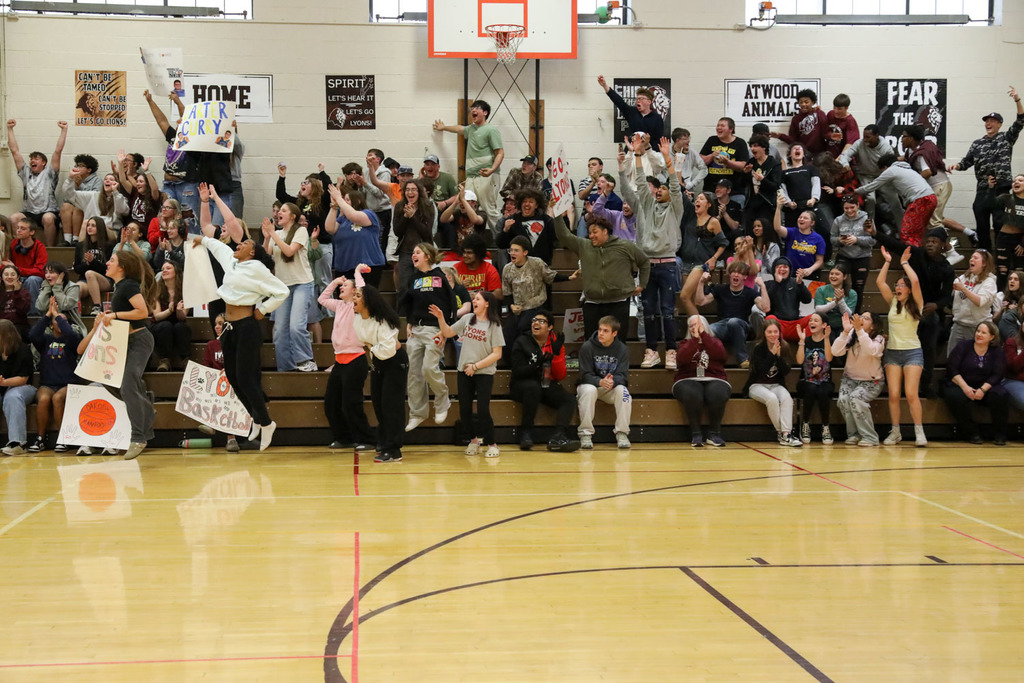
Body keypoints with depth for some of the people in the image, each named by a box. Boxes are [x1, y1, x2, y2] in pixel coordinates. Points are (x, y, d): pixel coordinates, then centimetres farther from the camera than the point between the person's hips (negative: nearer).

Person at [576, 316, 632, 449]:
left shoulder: (622, 349, -5)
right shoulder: (587, 347, -11)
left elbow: (623, 376, -11)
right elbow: (585, 375, -15)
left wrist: (613, 381, -36)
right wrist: (600, 382, -36)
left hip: (612, 388, 2)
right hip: (591, 384, -2)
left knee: (622, 390, -30)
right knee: (589, 390, -36)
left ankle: (622, 433, -22)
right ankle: (585, 433, -30)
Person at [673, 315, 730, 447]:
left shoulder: (714, 342, 18)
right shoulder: (685, 343, 17)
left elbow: (720, 354, -7)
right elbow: (682, 358, -6)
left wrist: (703, 333, -6)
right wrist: (695, 338, -8)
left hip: (713, 381, 1)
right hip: (689, 381, -1)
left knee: (718, 393, -35)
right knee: (692, 394, -37)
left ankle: (714, 434, -19)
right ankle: (696, 434, -24)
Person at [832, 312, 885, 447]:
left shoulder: (878, 339, -10)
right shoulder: (851, 335, -3)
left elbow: (872, 350, -35)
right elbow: (835, 351, -17)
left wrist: (859, 329, -42)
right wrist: (845, 331, -28)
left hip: (872, 381, -3)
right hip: (850, 379, 3)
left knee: (855, 398, -31)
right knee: (843, 399, -26)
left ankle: (870, 437, -20)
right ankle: (853, 434, -7)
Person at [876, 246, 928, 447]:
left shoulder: (916, 305, 0)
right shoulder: (893, 303, 11)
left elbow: (915, 281, -15)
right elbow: (880, 282, 4)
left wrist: (904, 263, -4)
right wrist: (887, 261, 6)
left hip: (912, 352, -4)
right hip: (893, 352, 4)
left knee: (911, 394, -13)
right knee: (893, 394, -3)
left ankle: (919, 432, -7)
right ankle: (895, 432, 6)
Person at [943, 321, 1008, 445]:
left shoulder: (997, 351, 6)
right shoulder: (963, 345, 2)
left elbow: (997, 375, -4)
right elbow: (951, 369, -6)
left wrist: (983, 389, -21)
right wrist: (965, 387, -20)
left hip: (985, 387, 1)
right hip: (960, 385, -1)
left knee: (999, 395, -31)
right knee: (956, 397, -36)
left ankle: (999, 435, -15)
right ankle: (971, 433, -19)